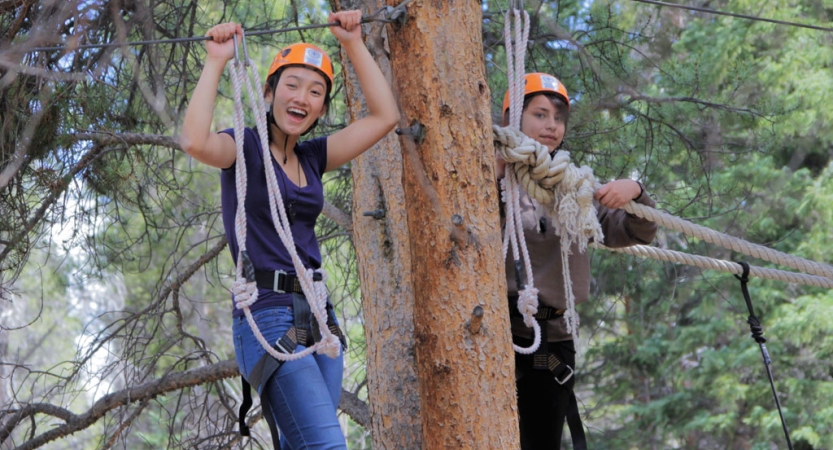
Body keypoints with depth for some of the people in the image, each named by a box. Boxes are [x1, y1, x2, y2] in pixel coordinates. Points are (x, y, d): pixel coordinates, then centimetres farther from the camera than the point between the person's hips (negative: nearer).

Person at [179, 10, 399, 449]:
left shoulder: (311, 157, 16)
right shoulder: (244, 147, -2)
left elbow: (384, 116, 12)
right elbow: (194, 141, -24)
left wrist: (353, 45, 11)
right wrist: (215, 63, -15)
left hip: (319, 317, 7)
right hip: (268, 316, -7)